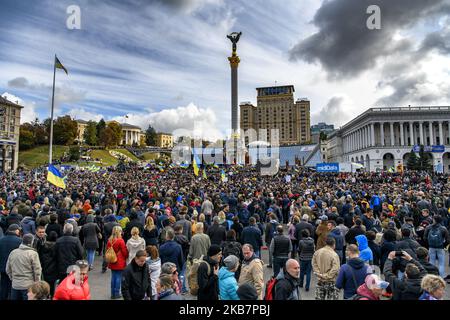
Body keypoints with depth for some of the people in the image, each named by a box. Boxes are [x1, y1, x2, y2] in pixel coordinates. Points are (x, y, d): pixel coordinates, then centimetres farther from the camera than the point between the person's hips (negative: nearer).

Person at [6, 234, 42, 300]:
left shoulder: (12, 252, 2)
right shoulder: (33, 253, -14)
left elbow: (8, 270, 10)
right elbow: (37, 271, -12)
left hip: (15, 285, 5)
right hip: (28, 286, -5)